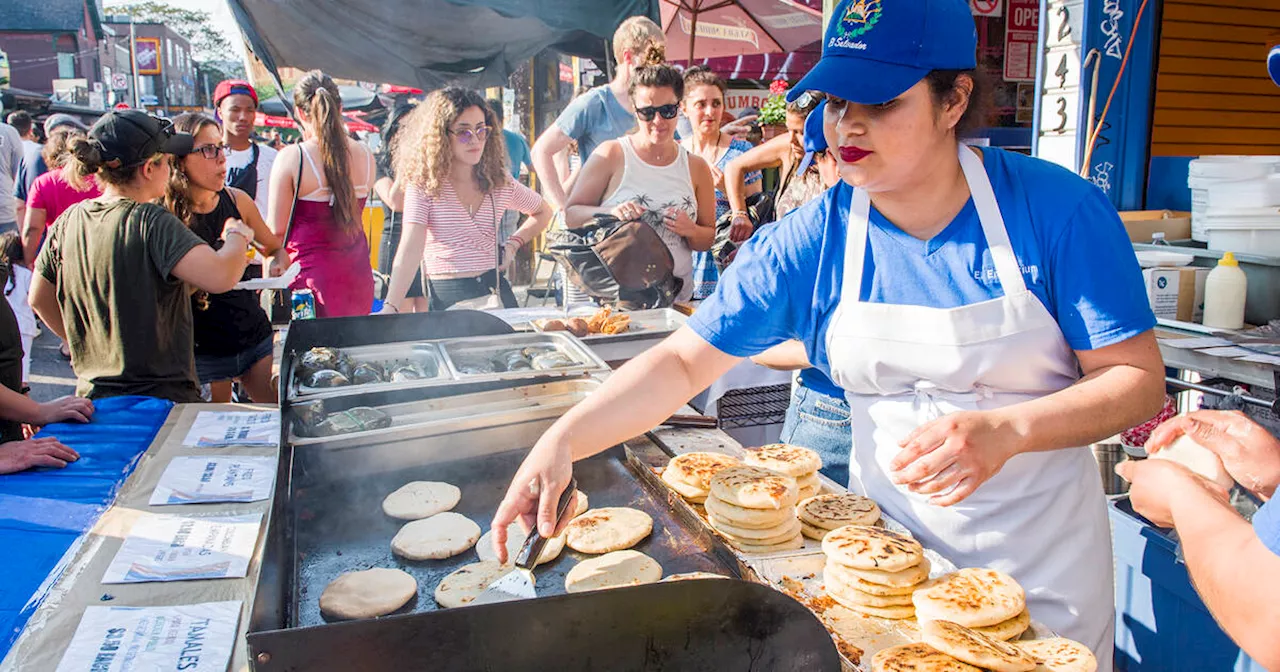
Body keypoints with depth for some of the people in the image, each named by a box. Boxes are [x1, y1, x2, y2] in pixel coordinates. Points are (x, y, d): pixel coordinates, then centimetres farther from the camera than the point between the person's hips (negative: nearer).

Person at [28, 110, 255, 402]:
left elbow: (39, 299, 14)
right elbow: (219, 278, -30)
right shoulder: (152, 222, -18)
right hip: (164, 397, -7)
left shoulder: (68, 221, 3)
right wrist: (237, 237, -10)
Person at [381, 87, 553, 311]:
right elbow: (411, 248, -18)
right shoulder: (423, 185, -8)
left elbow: (543, 212, 23)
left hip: (495, 292, 4)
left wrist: (513, 243, 8)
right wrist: (390, 308, -29)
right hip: (445, 299, -4)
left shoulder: (501, 183, 6)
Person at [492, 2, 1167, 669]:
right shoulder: (810, 243, -12)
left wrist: (1006, 429, -28)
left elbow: (1139, 378, -11)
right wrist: (563, 439, -24)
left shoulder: (1057, 210, -15)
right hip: (890, 544, 1)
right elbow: (685, 361, -11)